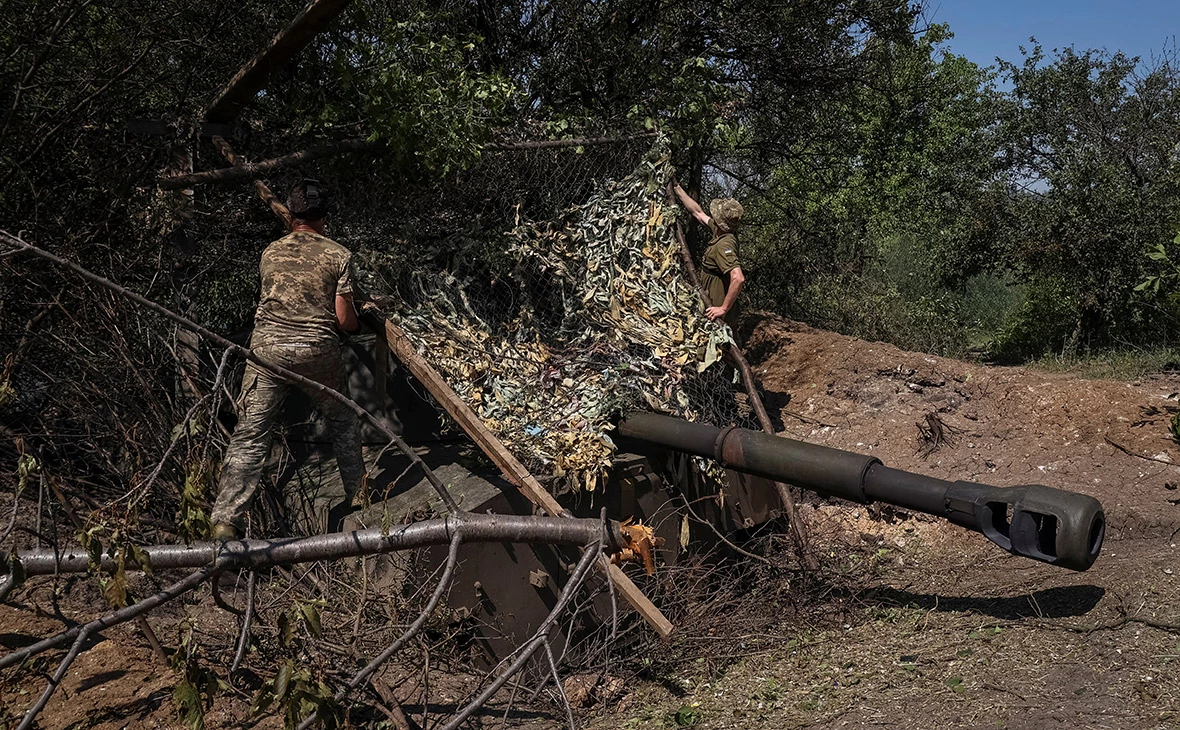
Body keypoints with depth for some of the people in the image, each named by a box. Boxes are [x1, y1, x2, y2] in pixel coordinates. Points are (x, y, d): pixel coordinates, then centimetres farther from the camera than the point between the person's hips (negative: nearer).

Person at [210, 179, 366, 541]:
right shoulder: (338, 255, 0)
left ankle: (226, 518, -5)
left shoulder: (270, 253, 9)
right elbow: (345, 320, -2)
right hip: (317, 351, -1)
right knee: (344, 420, 22)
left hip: (267, 347, 1)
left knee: (250, 433, 1)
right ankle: (357, 493, 33)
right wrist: (357, 323, 20)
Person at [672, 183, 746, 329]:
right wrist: (678, 190, 21)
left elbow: (738, 278, -40)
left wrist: (724, 309, -32)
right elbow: (698, 212, 16)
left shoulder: (723, 245, -27)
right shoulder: (724, 232, 2)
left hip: (718, 314, -10)